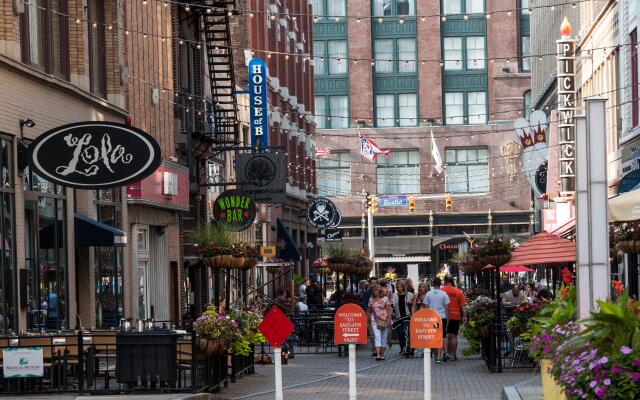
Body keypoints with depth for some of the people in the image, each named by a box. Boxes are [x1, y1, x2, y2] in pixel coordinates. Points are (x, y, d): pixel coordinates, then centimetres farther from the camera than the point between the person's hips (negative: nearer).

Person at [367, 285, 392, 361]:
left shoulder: (385, 299, 3)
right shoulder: (371, 299, 8)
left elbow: (389, 310, 1)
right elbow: (368, 310, 18)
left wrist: (389, 320, -8)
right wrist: (368, 318, 12)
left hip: (384, 320, 0)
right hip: (375, 320, 0)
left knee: (384, 338, 5)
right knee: (377, 336, -14)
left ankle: (382, 354, 14)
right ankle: (378, 355, -23)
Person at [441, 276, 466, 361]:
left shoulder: (441, 291, -4)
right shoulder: (458, 292, 2)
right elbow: (462, 306, 2)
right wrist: (463, 316, 8)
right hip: (456, 316, 2)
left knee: (445, 335, 1)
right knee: (453, 336, 7)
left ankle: (446, 352, -14)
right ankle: (453, 354, 11)